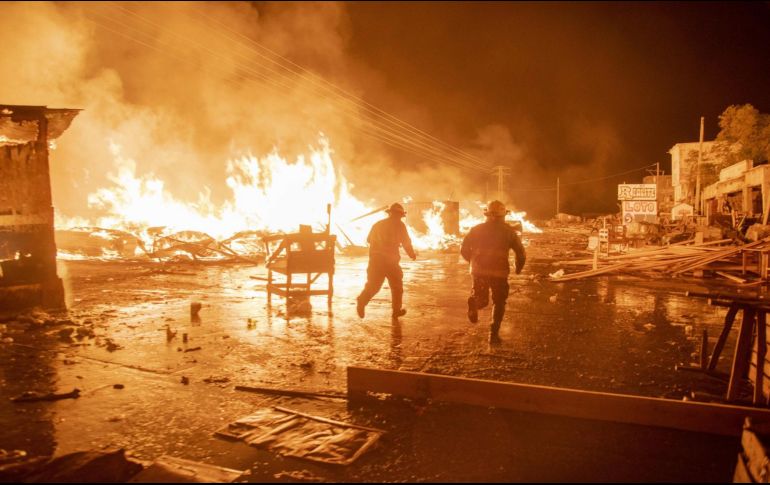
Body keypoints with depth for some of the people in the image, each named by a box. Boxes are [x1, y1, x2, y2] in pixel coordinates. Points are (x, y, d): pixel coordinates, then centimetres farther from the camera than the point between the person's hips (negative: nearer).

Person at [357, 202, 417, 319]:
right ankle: (397, 310, 18)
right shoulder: (399, 225, -2)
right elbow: (406, 243, -1)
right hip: (390, 260, -4)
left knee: (373, 285, 5)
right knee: (397, 286, 14)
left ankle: (362, 301, -20)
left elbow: (369, 240, 21)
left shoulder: (378, 224, 13)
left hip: (375, 259, 4)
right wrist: (412, 254, 16)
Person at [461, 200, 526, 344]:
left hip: (479, 270, 2)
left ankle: (474, 302, -14)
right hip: (499, 271, -2)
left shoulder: (477, 229, 6)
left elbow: (464, 249, 4)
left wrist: (473, 261, 22)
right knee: (499, 303, 14)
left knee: (482, 300, 20)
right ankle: (494, 333, 5)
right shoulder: (509, 231, 3)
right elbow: (521, 253, -1)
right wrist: (518, 268, 18)